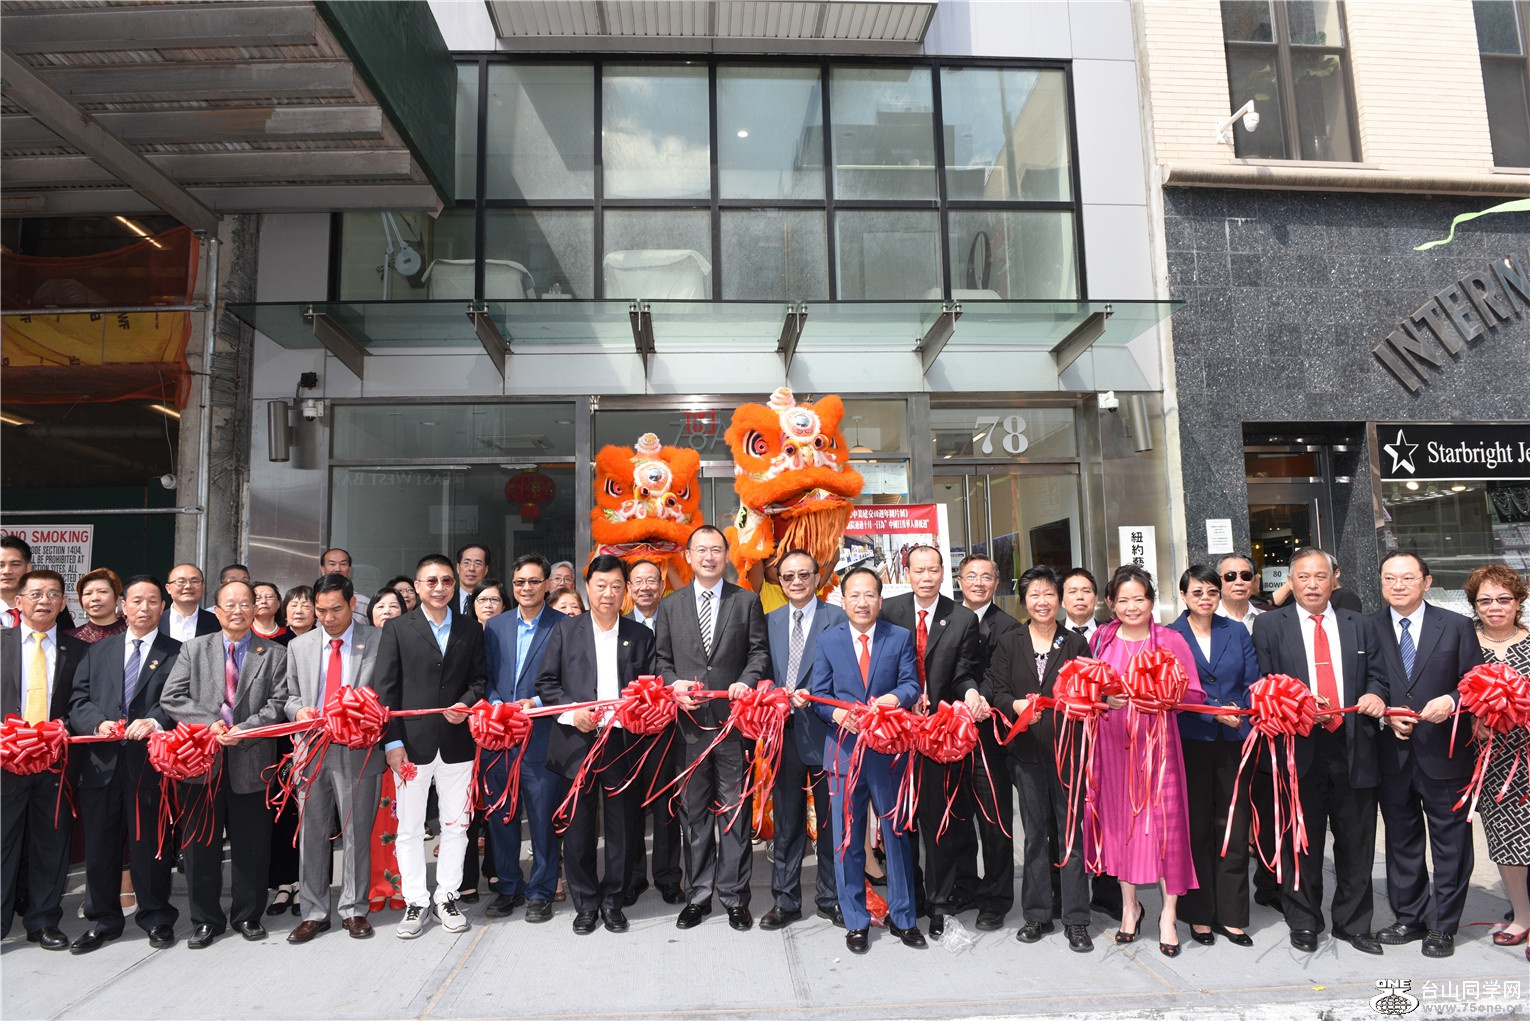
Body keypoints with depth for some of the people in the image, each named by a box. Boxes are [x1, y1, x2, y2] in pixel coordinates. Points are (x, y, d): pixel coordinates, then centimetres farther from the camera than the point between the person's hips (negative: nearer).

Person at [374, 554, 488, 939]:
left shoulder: (471, 630, 8)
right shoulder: (397, 630, 1)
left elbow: (480, 678, 10)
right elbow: (385, 690, -2)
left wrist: (466, 704, -11)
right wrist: (393, 741, -8)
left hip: (457, 744, 2)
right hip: (412, 744, -2)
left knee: (455, 825, 9)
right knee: (410, 828, 7)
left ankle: (446, 898, 23)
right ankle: (415, 902, 21)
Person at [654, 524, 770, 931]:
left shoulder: (747, 602, 5)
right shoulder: (670, 605, 10)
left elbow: (759, 652, 3)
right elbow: (662, 659, 11)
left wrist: (747, 681, -15)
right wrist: (674, 684, -8)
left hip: (733, 720, -2)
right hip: (689, 722, 2)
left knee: (734, 810, 4)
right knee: (694, 812, 10)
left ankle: (735, 897, 16)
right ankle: (698, 895, 22)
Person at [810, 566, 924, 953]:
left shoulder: (900, 638, 4)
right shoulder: (827, 641, 5)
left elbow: (911, 684, -4)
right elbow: (819, 696, 2)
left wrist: (896, 697, -26)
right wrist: (838, 714, -19)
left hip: (890, 749, 0)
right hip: (844, 748, 0)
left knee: (897, 833, 10)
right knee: (847, 839, 7)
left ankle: (902, 917, 27)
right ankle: (855, 922, 23)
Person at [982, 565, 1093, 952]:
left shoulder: (1076, 643, 5)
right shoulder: (1008, 643, 6)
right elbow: (996, 691, 0)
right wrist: (1015, 705, -19)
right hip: (1027, 749, 1)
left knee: (1071, 830, 2)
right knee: (1035, 833, 10)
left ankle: (1075, 920, 13)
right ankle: (1037, 914, 22)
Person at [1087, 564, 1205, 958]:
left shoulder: (1171, 640, 0)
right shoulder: (1101, 639, 6)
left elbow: (1193, 694, -1)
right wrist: (1106, 699, -11)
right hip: (1113, 742, 2)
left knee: (1164, 819, -2)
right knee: (1119, 819, 9)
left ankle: (1169, 912, 14)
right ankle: (1129, 905, 26)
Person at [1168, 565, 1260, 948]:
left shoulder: (1237, 631, 8)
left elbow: (1253, 683, 5)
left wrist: (1238, 713, -13)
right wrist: (1215, 712, -16)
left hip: (1233, 742, 2)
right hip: (1190, 742, -2)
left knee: (1234, 828, 5)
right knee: (1195, 828, 6)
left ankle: (1231, 915, 17)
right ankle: (1199, 915, 17)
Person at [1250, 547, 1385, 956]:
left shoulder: (1359, 625, 13)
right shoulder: (1269, 625, 3)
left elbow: (1376, 676, 15)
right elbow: (1260, 685, -1)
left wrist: (1375, 696, -7)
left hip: (1352, 748, 3)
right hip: (1297, 746, -2)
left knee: (1356, 842, 10)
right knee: (1301, 843, 7)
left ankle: (1353, 923, 27)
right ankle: (1303, 922, 23)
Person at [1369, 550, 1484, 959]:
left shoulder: (1457, 626, 1)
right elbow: (1368, 685, 4)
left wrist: (1450, 702, -18)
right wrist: (1387, 713, -13)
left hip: (1444, 753, -1)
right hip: (1393, 754, 1)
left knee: (1450, 842, 7)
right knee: (1401, 840, 13)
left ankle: (1443, 926, 21)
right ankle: (1409, 917, 28)